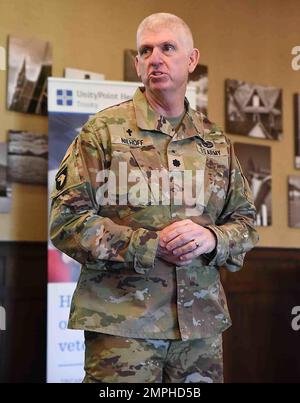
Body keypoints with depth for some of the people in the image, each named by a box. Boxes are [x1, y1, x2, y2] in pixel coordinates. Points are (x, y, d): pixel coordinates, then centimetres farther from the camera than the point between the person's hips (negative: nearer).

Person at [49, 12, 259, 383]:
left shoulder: (216, 143, 12)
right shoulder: (103, 130, 0)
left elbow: (245, 222, 15)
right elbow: (66, 220, -6)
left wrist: (212, 239, -9)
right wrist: (151, 245, -15)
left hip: (202, 321, 4)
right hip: (121, 323, -4)